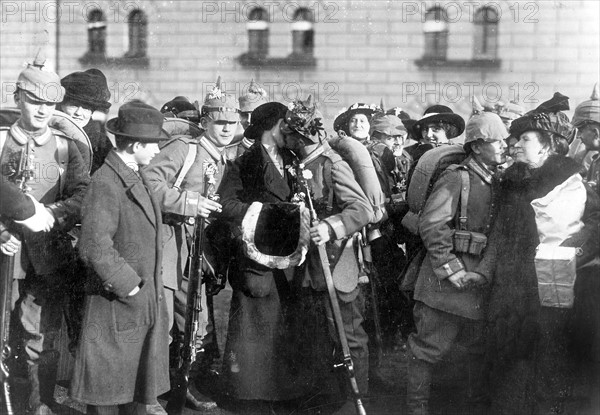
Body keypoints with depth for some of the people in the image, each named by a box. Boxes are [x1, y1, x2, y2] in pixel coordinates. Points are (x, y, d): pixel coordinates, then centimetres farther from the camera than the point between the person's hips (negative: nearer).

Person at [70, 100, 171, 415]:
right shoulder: (106, 183, -20)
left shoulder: (137, 178, 11)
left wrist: (151, 288, 14)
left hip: (145, 303, 9)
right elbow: (95, 247, -27)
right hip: (118, 305, -9)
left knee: (138, 385, 17)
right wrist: (130, 286, -20)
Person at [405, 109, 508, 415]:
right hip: (447, 279, -7)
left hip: (479, 280, 8)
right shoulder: (456, 178, -11)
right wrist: (451, 270, -18)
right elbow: (431, 225, -18)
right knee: (431, 347, -1)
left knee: (481, 346, 14)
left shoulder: (498, 182, 13)